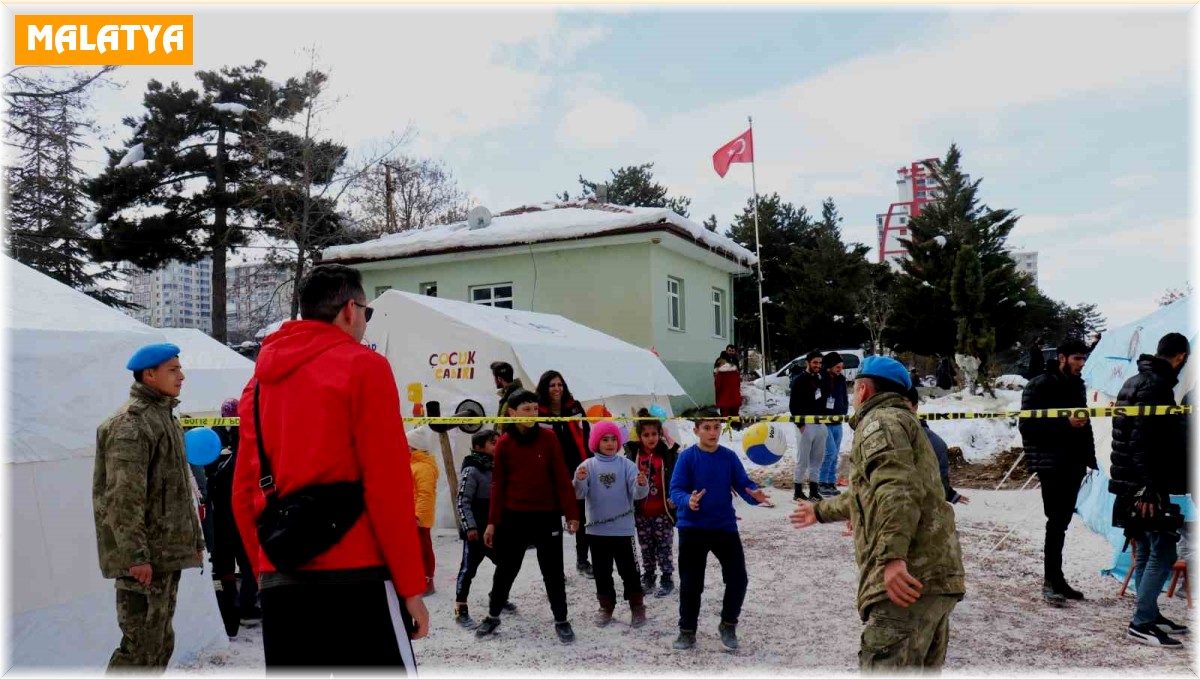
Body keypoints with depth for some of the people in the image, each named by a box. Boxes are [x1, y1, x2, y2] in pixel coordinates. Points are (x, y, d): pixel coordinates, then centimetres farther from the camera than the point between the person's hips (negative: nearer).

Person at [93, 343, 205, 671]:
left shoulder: (164, 418, 18)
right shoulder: (130, 423, -13)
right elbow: (124, 497, -20)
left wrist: (194, 539, 20)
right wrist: (135, 555, -23)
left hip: (168, 552, 10)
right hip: (145, 557, -10)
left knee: (161, 641, 16)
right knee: (141, 644, -7)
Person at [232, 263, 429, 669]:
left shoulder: (261, 380, 14)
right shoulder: (363, 367, -5)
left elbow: (244, 493, 13)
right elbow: (388, 485, -11)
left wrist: (264, 574, 19)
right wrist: (411, 586, -6)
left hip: (279, 581, 7)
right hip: (355, 577, -6)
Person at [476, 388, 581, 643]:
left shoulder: (548, 437, -5)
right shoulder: (504, 443, -3)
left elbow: (562, 478, -4)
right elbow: (498, 485, 2)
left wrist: (571, 513, -7)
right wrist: (492, 522, 1)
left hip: (547, 516, -1)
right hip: (513, 517, 1)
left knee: (553, 571, 7)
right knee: (505, 569, 12)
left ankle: (561, 621, 21)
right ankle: (493, 616, 31)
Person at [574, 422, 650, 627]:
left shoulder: (626, 465, -4)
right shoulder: (588, 465, -2)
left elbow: (637, 493, -12)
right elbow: (579, 494, -10)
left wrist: (642, 485, -35)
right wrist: (579, 481, -32)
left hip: (622, 528, -1)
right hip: (597, 529, 1)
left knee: (628, 570, 5)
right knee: (602, 572, 12)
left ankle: (637, 607, 17)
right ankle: (606, 607, 26)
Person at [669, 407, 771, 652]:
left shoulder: (729, 457, 1)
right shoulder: (687, 457, -8)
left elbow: (743, 484, -2)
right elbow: (675, 490, -13)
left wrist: (755, 495, -25)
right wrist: (687, 501, -34)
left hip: (725, 526, 2)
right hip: (692, 528, -2)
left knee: (738, 578, 1)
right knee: (690, 583, 4)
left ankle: (728, 626, 24)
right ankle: (687, 632, 22)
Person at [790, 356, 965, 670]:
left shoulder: (881, 420, -1)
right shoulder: (904, 421, 31)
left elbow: (896, 488, -20)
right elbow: (868, 494, 45)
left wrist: (891, 556, -30)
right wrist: (821, 510, 57)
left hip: (909, 576, -10)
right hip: (937, 575, 11)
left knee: (884, 666, -15)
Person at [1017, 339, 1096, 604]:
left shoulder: (1078, 385, 15)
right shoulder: (1040, 385, -8)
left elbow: (1085, 424, 23)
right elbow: (1027, 425, -14)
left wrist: (1089, 455, 14)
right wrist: (1065, 423, -21)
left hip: (1073, 463, 7)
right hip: (1051, 463, -7)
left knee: (1062, 522, 11)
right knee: (1057, 521, -8)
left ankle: (1055, 578, 18)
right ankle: (1052, 580, -1)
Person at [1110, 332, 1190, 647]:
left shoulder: (1134, 382, 16)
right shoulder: (1156, 386, -16)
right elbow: (1143, 443, -23)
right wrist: (1149, 490, -24)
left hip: (1131, 483, 10)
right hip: (1146, 487, -10)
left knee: (1146, 552, 16)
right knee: (1162, 553, -5)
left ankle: (1149, 615, 24)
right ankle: (1141, 623, -3)